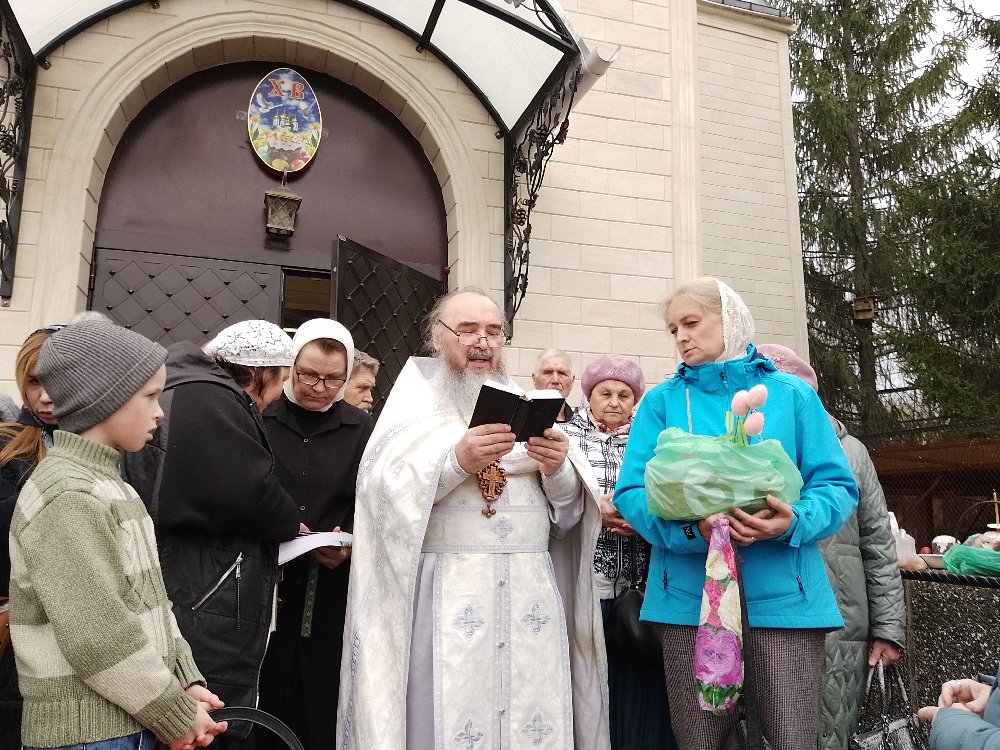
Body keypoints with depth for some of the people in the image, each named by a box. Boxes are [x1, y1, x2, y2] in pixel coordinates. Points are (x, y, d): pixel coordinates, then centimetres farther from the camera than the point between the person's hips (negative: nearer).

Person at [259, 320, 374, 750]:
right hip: (265, 591, 0)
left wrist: (352, 543, -13)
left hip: (333, 594, 1)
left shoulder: (363, 431, 8)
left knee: (326, 715, 8)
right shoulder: (257, 421, 4)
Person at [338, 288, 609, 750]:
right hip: (448, 600, -3)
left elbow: (569, 513, 11)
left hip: (532, 599, 3)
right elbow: (380, 496, -9)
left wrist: (560, 471, -10)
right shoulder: (414, 403, 5)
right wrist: (455, 461, -20)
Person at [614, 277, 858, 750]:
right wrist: (694, 527, -20)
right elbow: (632, 493, -1)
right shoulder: (662, 401, 7)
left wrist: (793, 521, -18)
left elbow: (838, 487, 3)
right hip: (691, 599, 1)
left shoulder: (792, 394, 7)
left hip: (784, 598, 0)